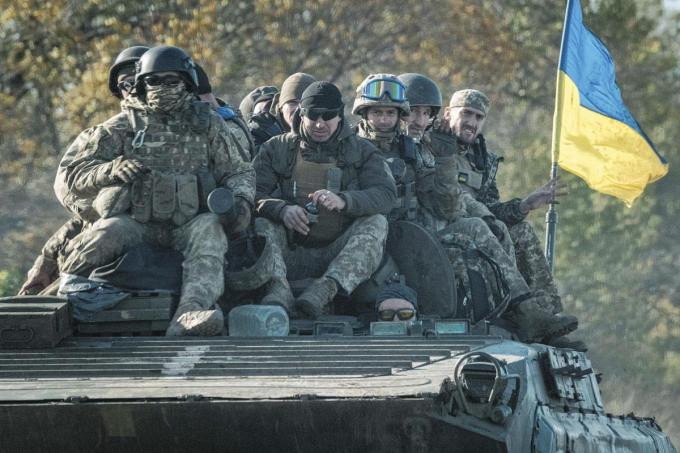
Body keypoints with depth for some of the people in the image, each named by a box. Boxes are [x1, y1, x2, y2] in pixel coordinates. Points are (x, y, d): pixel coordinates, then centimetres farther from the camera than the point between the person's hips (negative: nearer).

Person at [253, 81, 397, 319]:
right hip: (291, 252, 0)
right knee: (261, 224, -25)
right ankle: (277, 289, -49)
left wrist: (343, 201, -27)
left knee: (376, 223, -26)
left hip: (340, 254, 0)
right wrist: (281, 209, -26)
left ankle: (327, 287, -44)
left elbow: (386, 194, -7)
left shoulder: (361, 151, 11)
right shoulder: (277, 149, 11)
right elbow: (254, 193, -3)